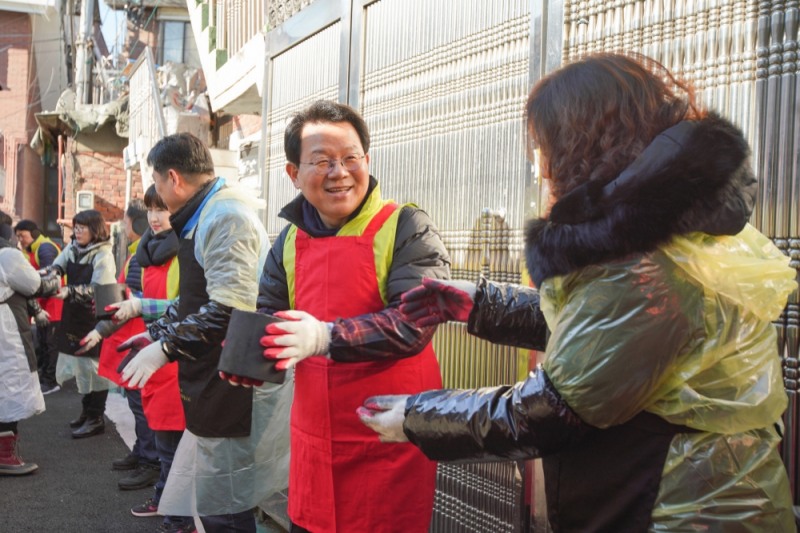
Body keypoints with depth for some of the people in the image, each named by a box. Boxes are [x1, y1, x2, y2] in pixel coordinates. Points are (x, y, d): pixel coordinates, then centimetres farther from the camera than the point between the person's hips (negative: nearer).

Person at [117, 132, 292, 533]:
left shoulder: (226, 217, -17)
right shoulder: (204, 217, 17)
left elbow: (230, 311, -26)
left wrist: (166, 348, -19)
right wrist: (156, 332, 28)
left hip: (237, 391, -10)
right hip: (215, 385, 10)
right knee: (212, 501, 17)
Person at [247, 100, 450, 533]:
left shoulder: (406, 227, -11)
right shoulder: (290, 240, 7)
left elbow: (414, 321, -23)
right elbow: (266, 313, 9)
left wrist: (327, 337, -34)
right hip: (314, 439, 6)